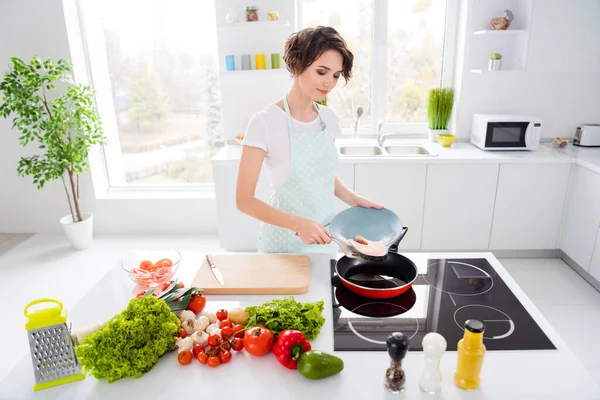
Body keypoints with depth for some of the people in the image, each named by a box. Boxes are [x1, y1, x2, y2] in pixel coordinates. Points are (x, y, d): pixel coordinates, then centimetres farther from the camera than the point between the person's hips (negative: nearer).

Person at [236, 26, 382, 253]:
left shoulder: (329, 118, 0)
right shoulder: (265, 122, -19)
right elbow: (244, 200, -19)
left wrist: (354, 200, -1)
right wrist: (298, 224, -28)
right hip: (285, 243, -5)